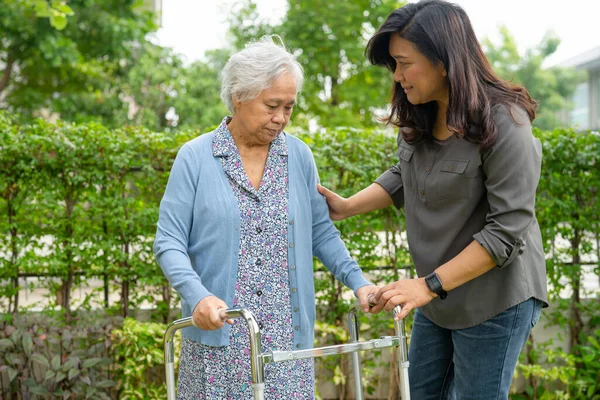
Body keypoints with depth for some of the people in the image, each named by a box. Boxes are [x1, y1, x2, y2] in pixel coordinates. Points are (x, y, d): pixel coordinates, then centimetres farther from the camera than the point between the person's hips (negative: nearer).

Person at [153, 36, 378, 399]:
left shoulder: (299, 156, 5)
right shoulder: (195, 158, -3)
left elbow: (321, 231, 13)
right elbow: (170, 242, -4)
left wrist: (358, 282, 0)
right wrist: (198, 296, -20)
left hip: (288, 335, 2)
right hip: (218, 333, -2)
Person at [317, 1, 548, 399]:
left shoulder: (504, 124, -23)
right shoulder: (420, 120, 0)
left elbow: (507, 231, -24)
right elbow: (403, 178, 19)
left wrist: (429, 284, -27)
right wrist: (347, 207, 3)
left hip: (494, 301, -7)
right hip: (438, 297, 8)